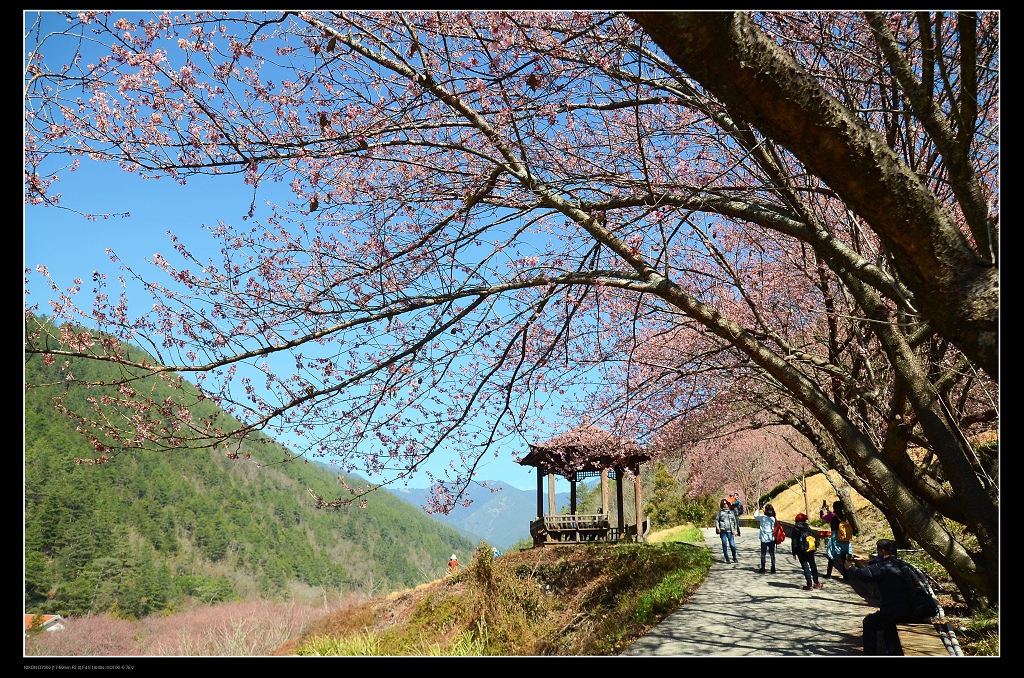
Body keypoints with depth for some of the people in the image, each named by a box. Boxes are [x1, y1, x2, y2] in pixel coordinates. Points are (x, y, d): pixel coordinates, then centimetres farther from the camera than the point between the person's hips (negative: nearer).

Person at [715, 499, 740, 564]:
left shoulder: (732, 512, 15)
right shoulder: (720, 512, 11)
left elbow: (735, 521, 16)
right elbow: (717, 519, 8)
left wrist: (735, 530, 8)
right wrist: (717, 527, -7)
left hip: (730, 531, 0)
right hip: (723, 531, 0)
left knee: (732, 545, -7)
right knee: (724, 545, -1)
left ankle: (734, 558, 12)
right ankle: (727, 559, 8)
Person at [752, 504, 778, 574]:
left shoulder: (762, 517, -9)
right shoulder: (773, 518, -4)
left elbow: (755, 516, 9)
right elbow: (773, 528, 0)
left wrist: (757, 510, 23)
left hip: (764, 538, -2)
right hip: (771, 538, 2)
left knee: (763, 554, 5)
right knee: (772, 554, 7)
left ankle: (762, 569, 4)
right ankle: (773, 569, 7)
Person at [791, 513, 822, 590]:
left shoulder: (795, 528, -6)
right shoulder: (807, 526, 5)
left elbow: (794, 541, -8)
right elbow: (813, 536, 8)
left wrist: (794, 553, -5)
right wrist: (815, 548, 18)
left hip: (801, 551, -4)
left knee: (805, 566, -2)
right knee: (813, 565, 17)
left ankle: (809, 585, -6)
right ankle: (816, 583, 21)